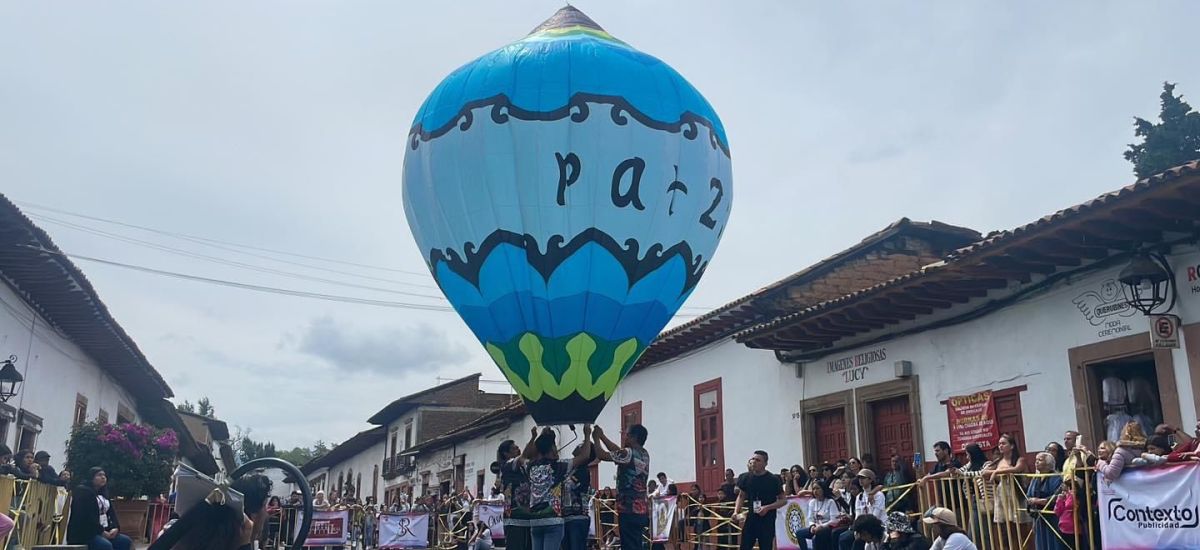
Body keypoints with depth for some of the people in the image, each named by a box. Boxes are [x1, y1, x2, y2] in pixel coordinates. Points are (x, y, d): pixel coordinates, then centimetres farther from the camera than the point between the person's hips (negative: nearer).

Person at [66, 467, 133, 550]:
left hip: (104, 532, 8)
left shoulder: (103, 493, 20)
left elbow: (111, 513, 15)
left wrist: (115, 528, -5)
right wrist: (101, 531, -19)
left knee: (126, 541, -9)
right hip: (84, 533, -8)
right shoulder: (82, 491, -7)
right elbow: (84, 516, -18)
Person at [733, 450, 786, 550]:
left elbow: (783, 500, -4)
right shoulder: (746, 477, 2)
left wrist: (767, 507, -18)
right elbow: (741, 496, 15)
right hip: (751, 519, 3)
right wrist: (736, 512, 0)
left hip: (767, 520, -3)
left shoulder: (773, 480, -9)